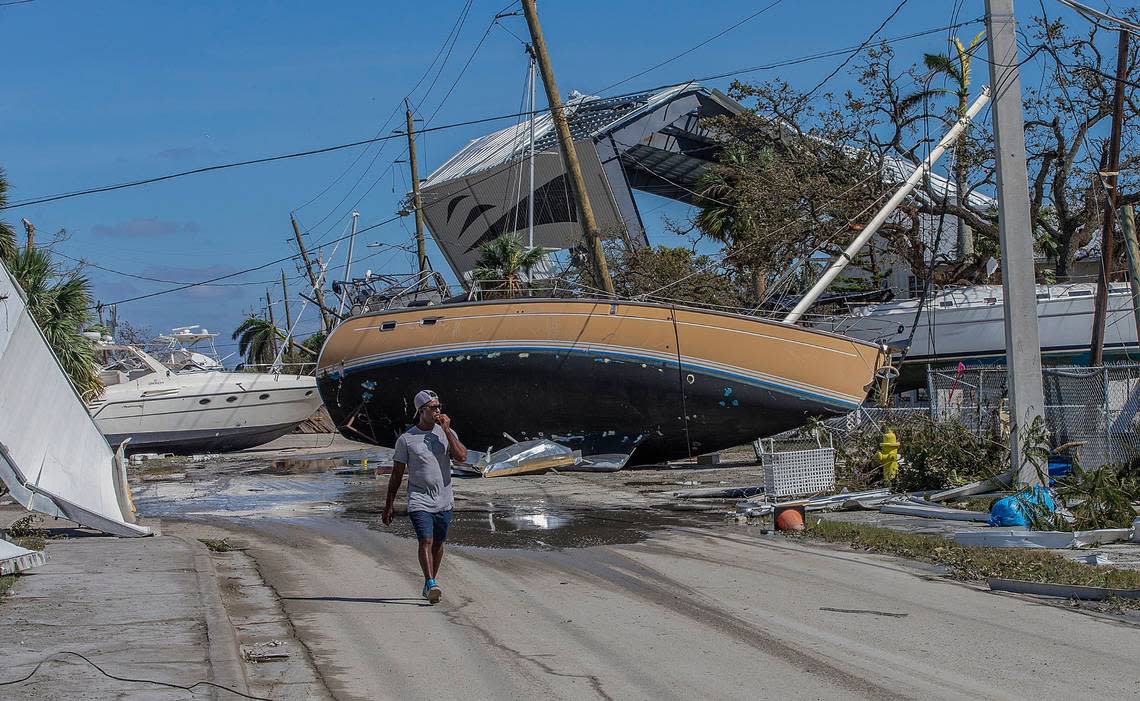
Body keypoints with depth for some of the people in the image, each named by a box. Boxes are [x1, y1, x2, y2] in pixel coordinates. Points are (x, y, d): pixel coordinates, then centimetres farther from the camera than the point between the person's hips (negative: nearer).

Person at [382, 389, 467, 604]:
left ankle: (429, 584, 25)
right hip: (419, 500, -3)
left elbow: (462, 457, -10)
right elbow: (396, 475, 4)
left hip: (444, 501, 3)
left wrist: (447, 431, -13)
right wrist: (389, 505, 4)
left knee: (438, 543, 11)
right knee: (425, 541, -17)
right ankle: (432, 585, -24)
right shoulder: (406, 439, -2)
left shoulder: (446, 433, 6)